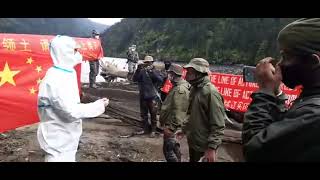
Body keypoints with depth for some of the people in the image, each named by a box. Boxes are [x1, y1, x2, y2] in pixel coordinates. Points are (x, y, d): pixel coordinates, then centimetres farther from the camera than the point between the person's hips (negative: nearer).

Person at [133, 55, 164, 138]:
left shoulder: (154, 71, -3)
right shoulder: (141, 72, 2)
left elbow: (160, 80, -19)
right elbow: (134, 79, -8)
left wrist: (152, 71, -28)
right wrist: (138, 70, -20)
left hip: (152, 97, -3)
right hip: (143, 96, 3)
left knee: (153, 114, 4)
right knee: (143, 114, 13)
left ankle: (153, 130, 16)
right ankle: (146, 129, 28)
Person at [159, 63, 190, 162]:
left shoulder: (180, 89, -24)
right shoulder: (178, 86, 10)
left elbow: (178, 111, -28)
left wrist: (170, 127, -25)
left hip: (172, 125, -11)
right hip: (172, 123, 11)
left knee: (168, 150, -3)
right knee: (174, 146, 23)